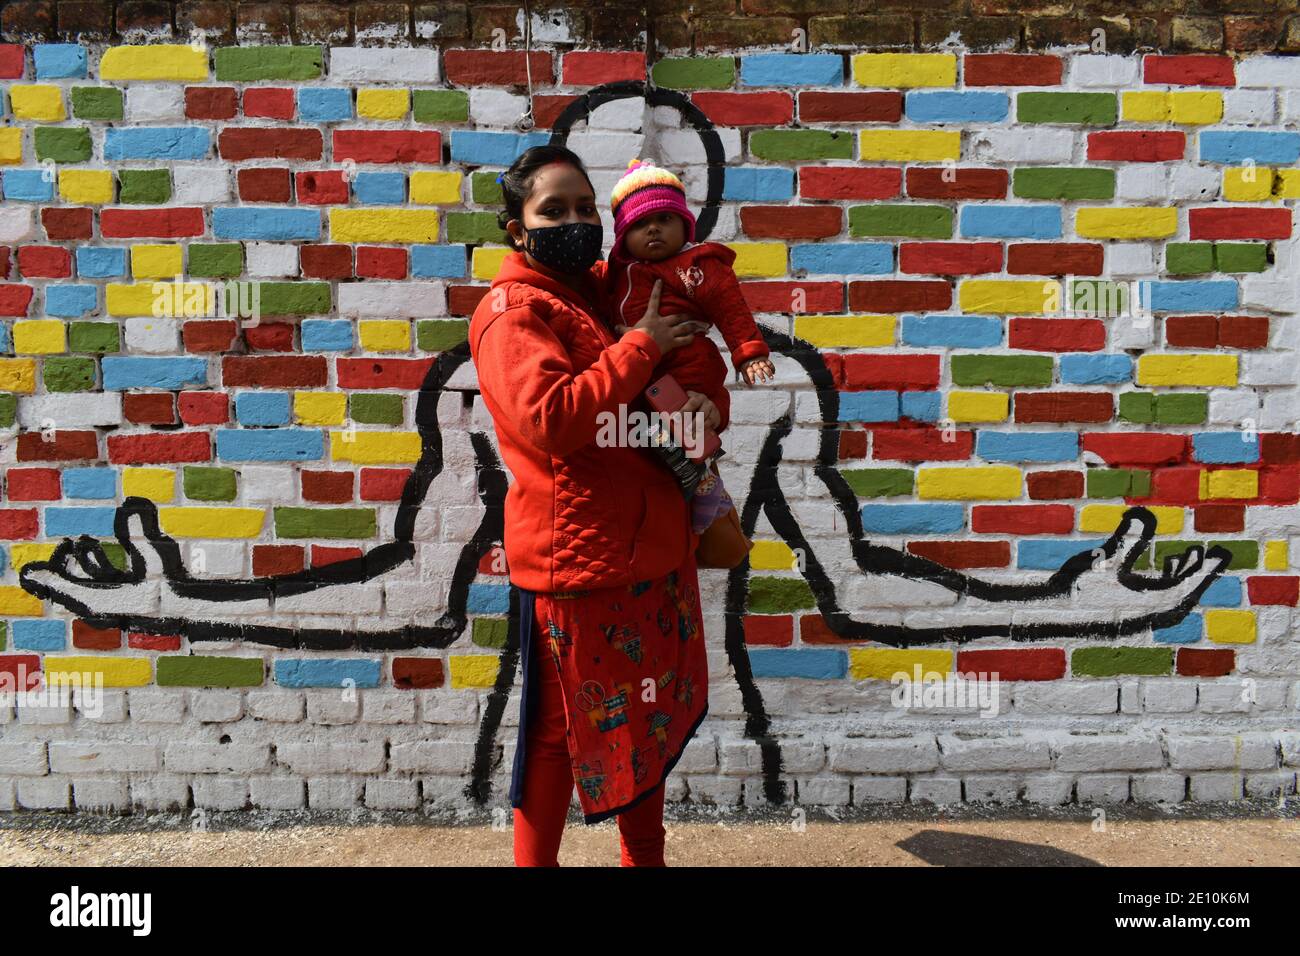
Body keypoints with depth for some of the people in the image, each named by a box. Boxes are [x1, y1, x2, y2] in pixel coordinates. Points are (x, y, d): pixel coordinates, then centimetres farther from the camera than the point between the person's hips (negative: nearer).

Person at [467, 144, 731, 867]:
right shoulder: (513, 311, -10)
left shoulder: (609, 292, 12)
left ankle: (646, 859, 38)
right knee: (563, 731, 6)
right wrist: (641, 347, -17)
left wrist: (710, 406, -3)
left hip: (655, 549, 8)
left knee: (650, 724, 20)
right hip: (576, 560, -8)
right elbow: (550, 419, -26)